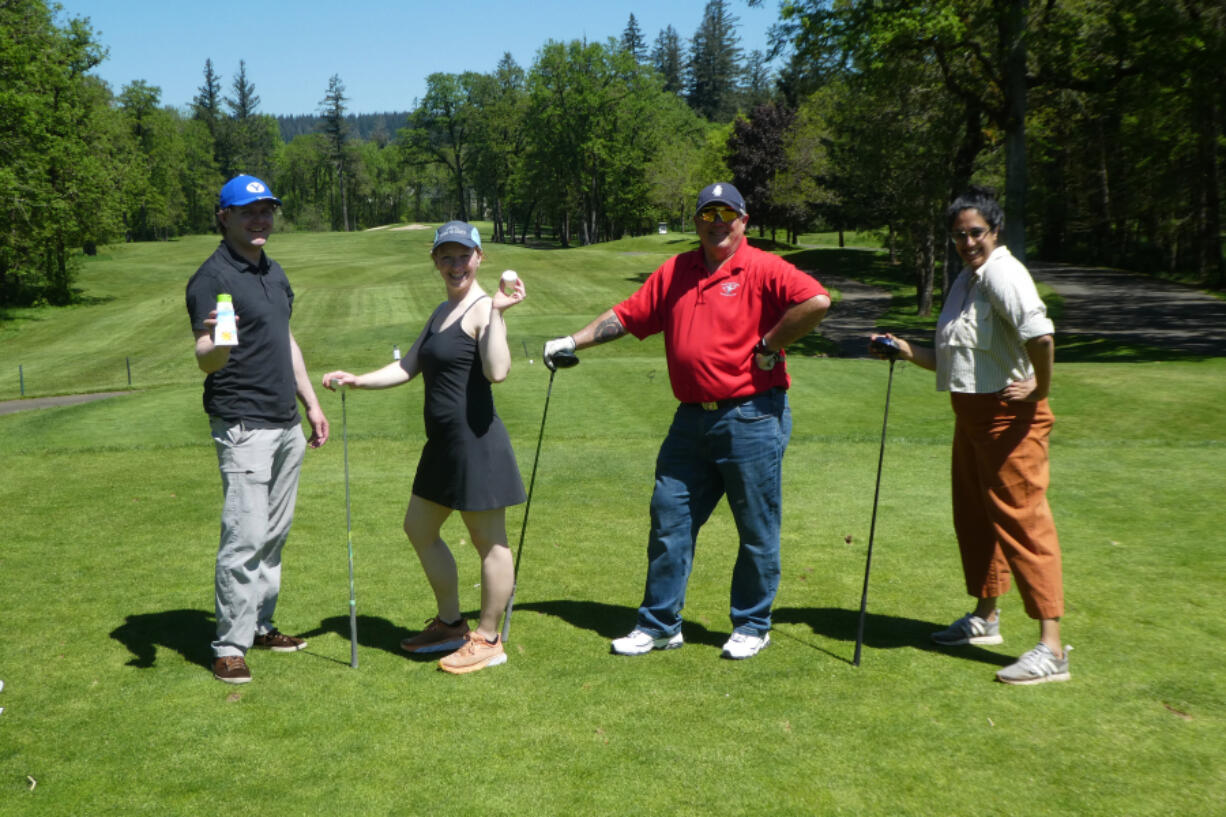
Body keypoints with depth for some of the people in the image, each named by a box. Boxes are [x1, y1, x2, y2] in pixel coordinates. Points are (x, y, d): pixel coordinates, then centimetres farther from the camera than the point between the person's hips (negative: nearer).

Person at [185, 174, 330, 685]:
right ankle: (229, 647, -2)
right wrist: (215, 346, -45)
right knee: (245, 536, -11)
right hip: (243, 427, -8)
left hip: (286, 425, 8)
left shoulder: (273, 272, 14)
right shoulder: (212, 278, -12)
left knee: (274, 533, 13)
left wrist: (312, 404, 21)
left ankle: (260, 626, 25)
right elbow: (204, 359, -22)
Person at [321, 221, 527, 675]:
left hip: (477, 443, -11)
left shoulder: (483, 310, -13)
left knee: (489, 542, 3)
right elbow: (408, 368, 22)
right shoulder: (442, 313, 16)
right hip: (443, 444, 11)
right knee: (419, 529, 20)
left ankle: (488, 640, 16)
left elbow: (497, 371, -29)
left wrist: (497, 313, -31)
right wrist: (356, 381, 13)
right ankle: (450, 625, 34)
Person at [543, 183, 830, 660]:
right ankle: (659, 625, 19)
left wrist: (769, 346, -15)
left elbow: (817, 301, -20)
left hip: (752, 418, -5)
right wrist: (572, 343, 8)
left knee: (757, 529, 5)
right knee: (669, 519, 8)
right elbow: (626, 315, 15)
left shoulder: (762, 270, -6)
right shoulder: (674, 272, 12)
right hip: (691, 419, 6)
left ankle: (752, 626, 21)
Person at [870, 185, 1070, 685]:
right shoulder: (965, 280, 14)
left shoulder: (1002, 273, -16)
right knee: (974, 517, 19)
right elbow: (952, 359, 19)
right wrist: (907, 350, 5)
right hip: (971, 416, 10)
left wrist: (1040, 388, -21)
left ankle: (1051, 648, -7)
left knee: (1022, 521, -10)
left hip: (1010, 417, -10)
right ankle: (985, 617, 37)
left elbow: (1039, 333, -33)